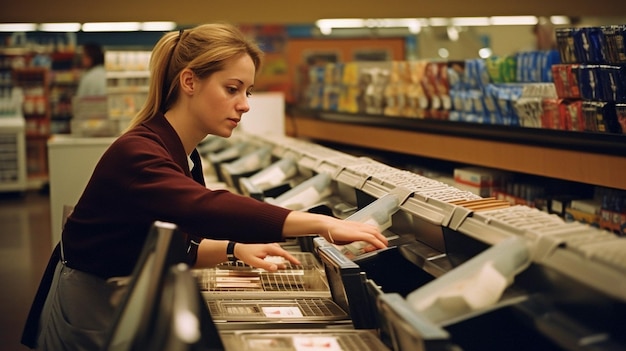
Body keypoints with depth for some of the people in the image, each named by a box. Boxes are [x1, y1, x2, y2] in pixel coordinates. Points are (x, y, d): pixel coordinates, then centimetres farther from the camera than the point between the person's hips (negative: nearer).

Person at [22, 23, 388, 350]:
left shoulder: (186, 157, 3)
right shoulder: (136, 153, -26)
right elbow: (207, 209, -43)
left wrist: (236, 249, -9)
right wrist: (321, 223, -48)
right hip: (90, 313, -8)